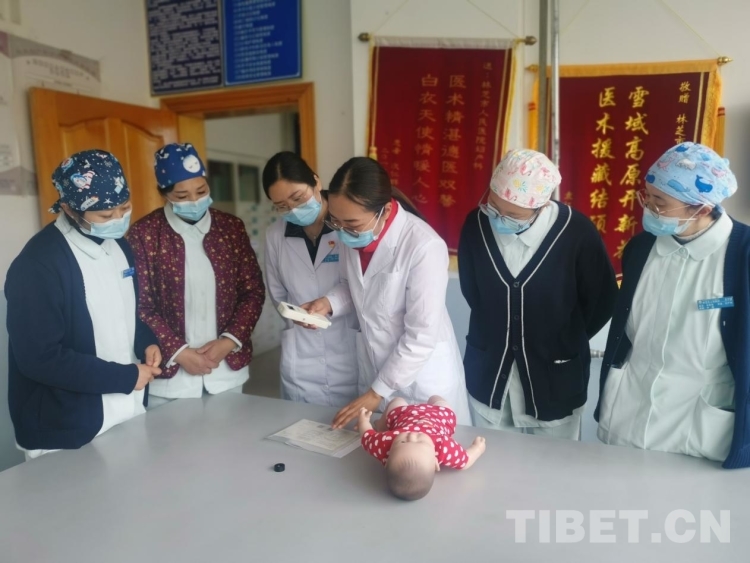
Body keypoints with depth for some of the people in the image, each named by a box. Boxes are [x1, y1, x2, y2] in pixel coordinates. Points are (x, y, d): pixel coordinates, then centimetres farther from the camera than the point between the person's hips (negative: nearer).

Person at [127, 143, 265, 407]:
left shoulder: (231, 227, 1)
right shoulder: (144, 234, -7)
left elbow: (254, 291, 2)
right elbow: (140, 306, -7)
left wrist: (229, 341, -9)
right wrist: (178, 352, -13)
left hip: (227, 369, 3)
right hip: (169, 372, -2)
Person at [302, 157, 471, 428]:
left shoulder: (424, 247, -28)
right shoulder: (353, 236, -8)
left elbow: (421, 337, -23)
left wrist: (377, 392, -16)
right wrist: (328, 303, -11)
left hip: (423, 379, -5)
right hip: (374, 368, 6)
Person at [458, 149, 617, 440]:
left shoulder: (577, 233, -20)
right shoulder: (476, 223, -12)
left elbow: (602, 301, -4)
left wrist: (564, 341, 6)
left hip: (554, 379, -2)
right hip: (488, 374, 3)